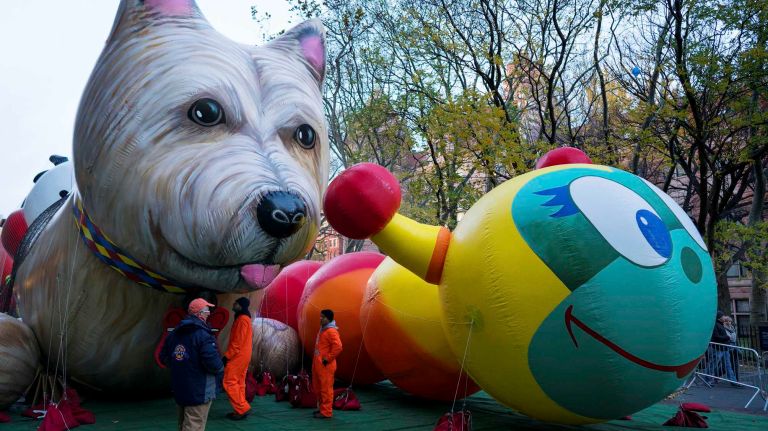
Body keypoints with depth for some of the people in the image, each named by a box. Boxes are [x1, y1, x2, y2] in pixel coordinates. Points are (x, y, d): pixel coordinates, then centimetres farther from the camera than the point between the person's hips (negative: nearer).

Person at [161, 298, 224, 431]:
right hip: (199, 393, -8)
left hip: (179, 390, 8)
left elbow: (164, 357, 14)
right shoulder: (203, 335, -19)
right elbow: (214, 363, -26)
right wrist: (220, 368, -5)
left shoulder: (174, 334, 6)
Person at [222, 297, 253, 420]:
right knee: (238, 383, 11)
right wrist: (230, 355, 20)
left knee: (229, 382, -7)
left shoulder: (242, 319, -16)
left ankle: (242, 409, -6)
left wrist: (227, 356, -17)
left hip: (238, 356, -10)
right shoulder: (244, 318, 16)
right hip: (242, 355, 10)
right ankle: (240, 410, 13)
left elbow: (238, 341, -20)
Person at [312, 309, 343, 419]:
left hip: (325, 365, -10)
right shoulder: (322, 329, 13)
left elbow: (338, 347, -26)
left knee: (326, 388, -3)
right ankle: (321, 408, 31)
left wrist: (327, 358, -20)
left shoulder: (331, 331, -16)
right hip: (318, 363, 10)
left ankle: (326, 412, 4)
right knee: (317, 388, 18)